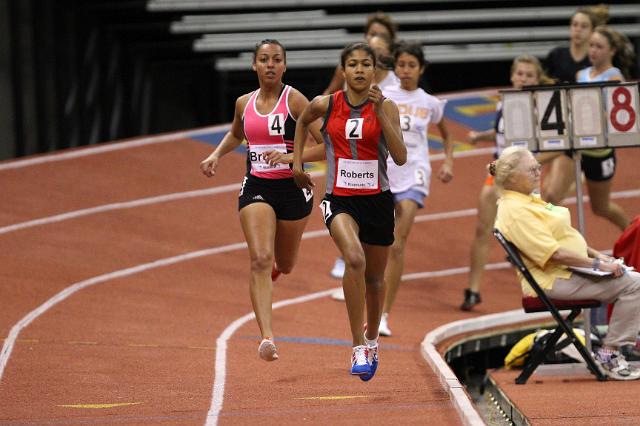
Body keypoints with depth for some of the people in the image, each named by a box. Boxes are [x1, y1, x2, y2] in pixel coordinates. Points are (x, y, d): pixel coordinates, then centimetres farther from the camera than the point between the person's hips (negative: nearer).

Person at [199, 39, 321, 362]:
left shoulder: (294, 100, -10)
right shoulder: (244, 104, 5)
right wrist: (216, 155, 10)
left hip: (292, 188, -2)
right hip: (256, 188, 2)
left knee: (284, 264, 16)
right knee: (260, 260, -17)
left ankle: (274, 265, 58)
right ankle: (267, 338, -23)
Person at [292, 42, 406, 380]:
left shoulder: (385, 107, -5)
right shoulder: (326, 105, -2)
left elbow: (401, 158, -16)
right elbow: (302, 122, 21)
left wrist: (380, 112, -21)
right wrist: (297, 162, 16)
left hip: (377, 199, 2)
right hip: (340, 199, -2)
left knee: (374, 277, 16)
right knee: (355, 259, -30)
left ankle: (371, 339, 46)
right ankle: (358, 348, -26)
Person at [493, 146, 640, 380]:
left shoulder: (530, 200, 16)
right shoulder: (514, 211, -19)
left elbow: (564, 236, 23)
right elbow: (553, 253, -24)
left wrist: (596, 255, 11)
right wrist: (596, 264, -19)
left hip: (571, 270, 11)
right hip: (555, 280, -11)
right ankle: (610, 354, -13)